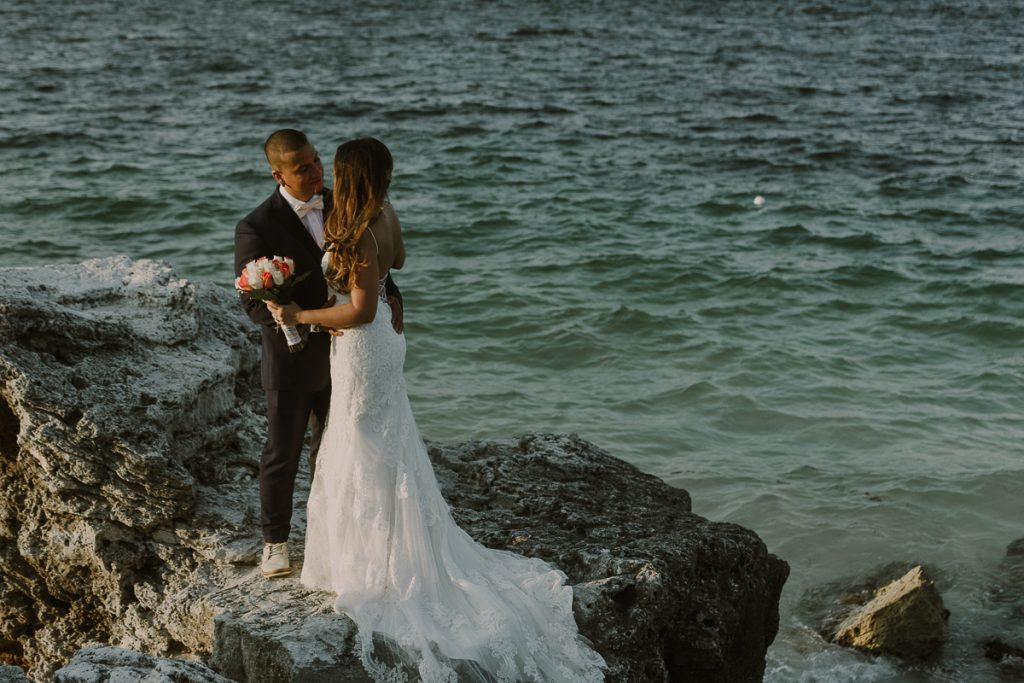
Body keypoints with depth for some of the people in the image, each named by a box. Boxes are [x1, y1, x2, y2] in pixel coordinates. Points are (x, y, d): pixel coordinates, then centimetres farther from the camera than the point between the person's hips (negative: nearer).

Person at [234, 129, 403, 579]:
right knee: (282, 455, 12)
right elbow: (255, 304, -20)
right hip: (291, 361, -5)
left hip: (338, 356, 5)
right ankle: (275, 540, 31)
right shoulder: (257, 228, -20)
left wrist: (391, 295, -15)